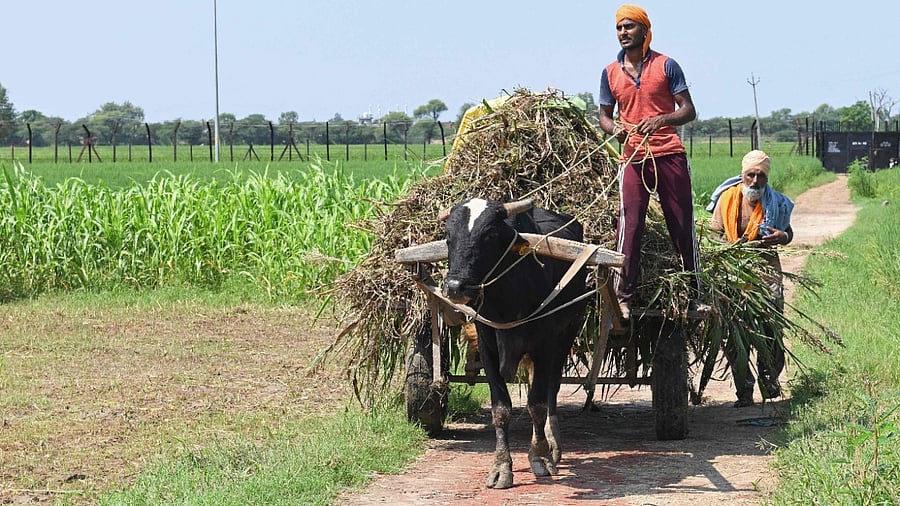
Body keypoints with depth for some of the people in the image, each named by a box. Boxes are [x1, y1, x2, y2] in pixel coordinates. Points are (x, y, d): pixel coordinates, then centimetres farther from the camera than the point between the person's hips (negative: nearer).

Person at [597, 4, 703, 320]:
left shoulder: (666, 66, 2)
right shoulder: (610, 73, 11)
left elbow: (688, 110, 0)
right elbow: (604, 116, 16)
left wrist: (661, 120, -20)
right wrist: (614, 128, -8)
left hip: (670, 154, -1)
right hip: (632, 157, 1)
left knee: (683, 225, 3)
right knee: (630, 225, -9)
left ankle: (693, 296, 11)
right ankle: (624, 297, -8)